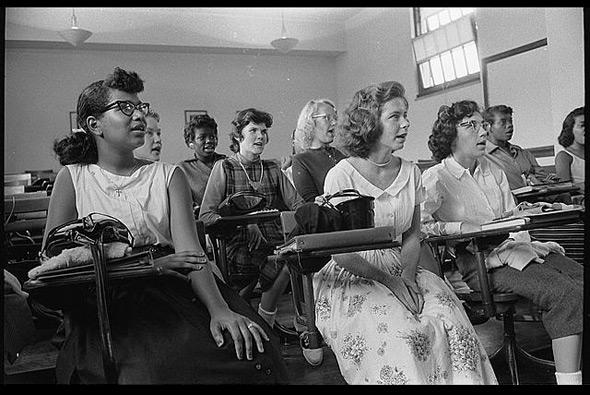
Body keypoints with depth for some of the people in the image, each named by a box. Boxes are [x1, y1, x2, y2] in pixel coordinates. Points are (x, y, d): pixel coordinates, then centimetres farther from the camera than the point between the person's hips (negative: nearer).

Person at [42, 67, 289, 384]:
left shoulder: (169, 176, 12)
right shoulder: (73, 177, 9)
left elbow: (189, 248, -2)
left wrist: (219, 309, -21)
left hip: (177, 289, 2)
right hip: (109, 302, -2)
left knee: (253, 350, -25)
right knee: (154, 367, -34)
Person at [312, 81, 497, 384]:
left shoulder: (410, 172, 7)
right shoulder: (341, 176, -10)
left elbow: (412, 236, 11)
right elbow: (340, 252, -11)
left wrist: (407, 275, -7)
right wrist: (388, 281, -17)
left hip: (401, 271, 5)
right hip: (352, 278, -5)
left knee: (451, 321, -19)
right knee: (402, 333, -28)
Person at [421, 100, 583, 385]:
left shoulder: (493, 170, 18)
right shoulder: (435, 179, -4)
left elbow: (512, 215, 19)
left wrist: (525, 242, 1)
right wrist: (460, 227, -17)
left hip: (513, 248, 8)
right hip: (481, 262, -8)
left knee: (580, 278, -11)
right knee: (565, 293, -23)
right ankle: (568, 378, -15)